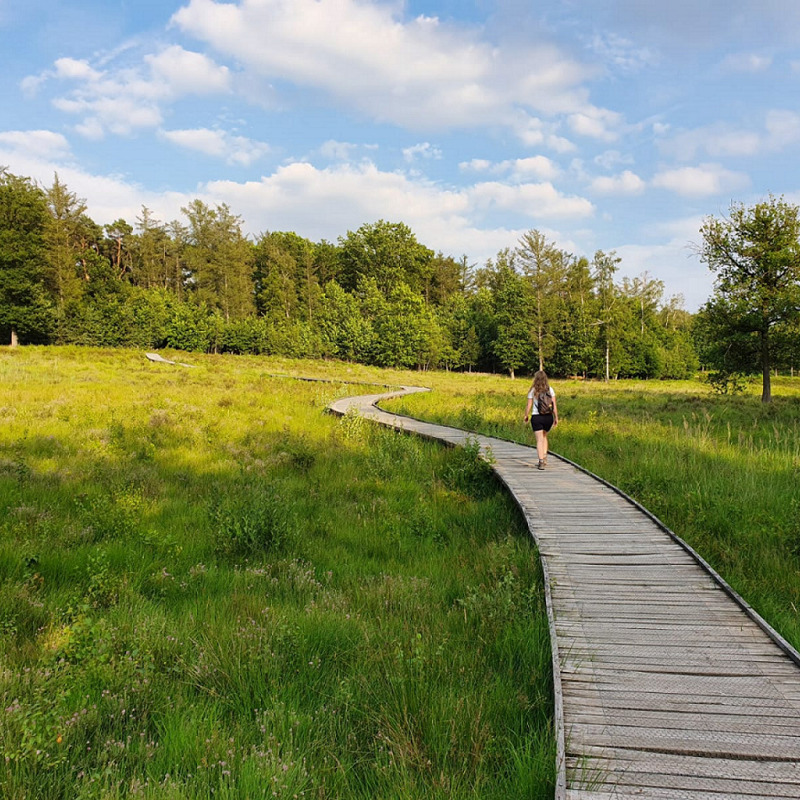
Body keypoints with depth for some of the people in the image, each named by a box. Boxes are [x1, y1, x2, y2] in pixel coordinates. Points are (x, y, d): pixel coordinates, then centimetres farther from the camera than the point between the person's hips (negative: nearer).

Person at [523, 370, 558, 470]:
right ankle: (544, 457, 17)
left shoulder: (533, 391, -3)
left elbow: (529, 406, -2)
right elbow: (554, 406, -1)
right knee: (544, 436, 25)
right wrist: (556, 418, 6)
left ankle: (541, 461, -10)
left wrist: (526, 416, 14)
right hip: (548, 417, 3)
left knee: (539, 440, -2)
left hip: (536, 417, -3)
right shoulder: (550, 390, 1)